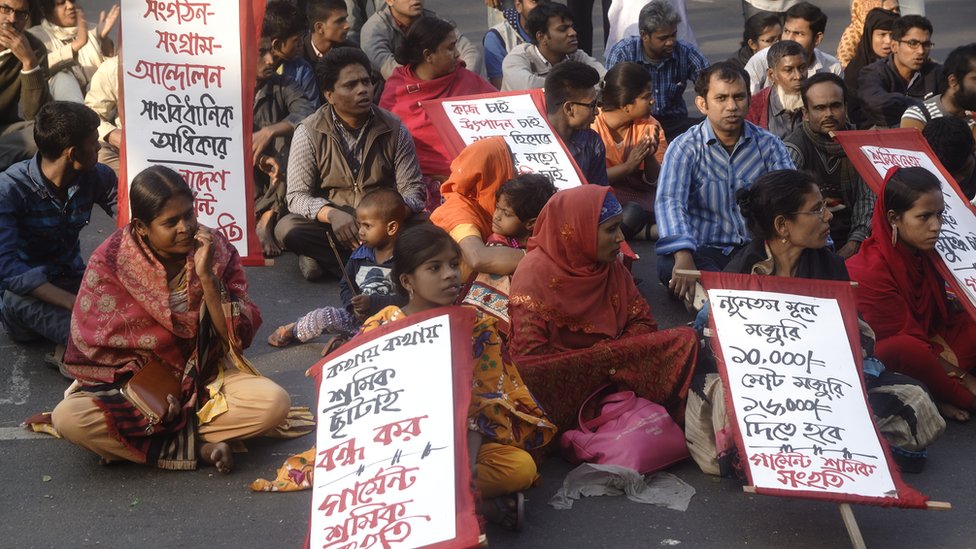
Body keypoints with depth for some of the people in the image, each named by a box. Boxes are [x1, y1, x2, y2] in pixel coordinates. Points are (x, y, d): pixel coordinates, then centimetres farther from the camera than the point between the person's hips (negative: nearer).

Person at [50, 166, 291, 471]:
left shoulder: (217, 251, -8)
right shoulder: (111, 261, -12)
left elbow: (240, 337, -13)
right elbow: (91, 347, -8)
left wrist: (206, 276, -24)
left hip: (205, 378, 2)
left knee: (275, 402, -27)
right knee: (68, 418, -30)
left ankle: (130, 439, -18)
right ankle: (198, 448, -21)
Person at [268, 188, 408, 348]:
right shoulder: (359, 255, 6)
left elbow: (407, 299, -20)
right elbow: (345, 287, 12)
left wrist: (372, 302, -24)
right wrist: (354, 305, -10)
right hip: (357, 317, 5)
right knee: (324, 316, -12)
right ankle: (293, 330, 14)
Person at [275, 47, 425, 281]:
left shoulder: (394, 129, 0)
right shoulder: (309, 132, -5)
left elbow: (413, 191, 0)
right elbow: (297, 196, -9)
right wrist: (331, 214, -30)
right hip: (330, 225, -1)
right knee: (287, 228, -31)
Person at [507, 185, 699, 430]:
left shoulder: (611, 266, 4)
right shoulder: (535, 275, -16)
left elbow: (642, 322, 7)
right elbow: (530, 359, -22)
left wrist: (615, 351, -15)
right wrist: (603, 358, -18)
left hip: (610, 363, 7)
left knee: (685, 340, -11)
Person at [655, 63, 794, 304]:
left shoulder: (769, 145, 6)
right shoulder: (685, 148, -3)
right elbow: (669, 202, -20)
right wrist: (683, 256, -40)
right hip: (704, 250, -2)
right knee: (669, 265, -34)